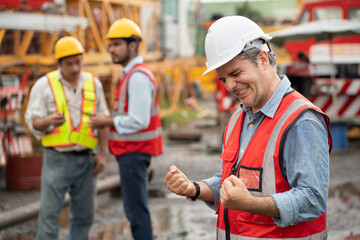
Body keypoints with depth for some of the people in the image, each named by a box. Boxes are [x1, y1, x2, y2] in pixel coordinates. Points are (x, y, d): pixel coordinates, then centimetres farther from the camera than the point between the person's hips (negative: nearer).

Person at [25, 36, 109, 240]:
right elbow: (33, 122, -5)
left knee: (85, 214, 9)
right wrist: (49, 121, -28)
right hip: (57, 159, -3)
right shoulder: (44, 85, -3)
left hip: (86, 159, 3)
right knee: (50, 213, -4)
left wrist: (103, 153, 2)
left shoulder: (93, 84, 6)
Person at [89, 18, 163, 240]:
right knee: (138, 208, 15)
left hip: (134, 153, -11)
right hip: (133, 150, 11)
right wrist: (109, 119, 7)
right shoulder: (133, 74, 16)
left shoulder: (138, 76, -17)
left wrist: (107, 121, -13)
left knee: (136, 210, -7)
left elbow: (139, 120, -24)